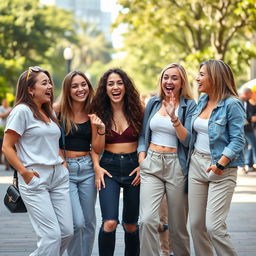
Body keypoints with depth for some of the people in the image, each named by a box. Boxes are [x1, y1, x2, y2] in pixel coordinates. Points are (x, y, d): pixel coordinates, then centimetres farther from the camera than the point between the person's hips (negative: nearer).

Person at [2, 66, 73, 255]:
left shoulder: (50, 113, 16)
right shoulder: (22, 111, -6)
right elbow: (7, 147, -8)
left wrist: (62, 163, 11)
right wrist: (24, 172, -15)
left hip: (59, 176, 8)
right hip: (35, 179, -7)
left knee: (67, 231, 4)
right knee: (52, 235, -12)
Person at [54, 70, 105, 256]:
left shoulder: (92, 115, 6)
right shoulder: (58, 111, -7)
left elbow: (97, 148, 6)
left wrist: (100, 129, -9)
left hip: (87, 169, 5)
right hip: (65, 170, -4)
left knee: (89, 223, 10)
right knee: (77, 223, -11)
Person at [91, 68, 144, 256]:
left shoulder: (137, 111, 1)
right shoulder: (100, 114, 2)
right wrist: (97, 166, -7)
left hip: (133, 167, 1)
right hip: (109, 167, -1)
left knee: (131, 225, 10)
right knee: (109, 223, -17)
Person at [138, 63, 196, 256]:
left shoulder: (189, 106, 0)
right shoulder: (153, 103, 11)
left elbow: (187, 141, -9)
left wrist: (174, 117, -22)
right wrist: (141, 160, 3)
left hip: (176, 166, -2)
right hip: (151, 164, 2)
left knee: (178, 225, 5)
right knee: (147, 219, -14)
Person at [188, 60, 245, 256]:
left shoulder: (232, 104, -13)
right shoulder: (202, 100, 10)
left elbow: (238, 140, -16)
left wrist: (220, 164, -23)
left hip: (221, 169, -7)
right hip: (197, 165, 7)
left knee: (214, 226, -12)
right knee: (196, 224, 8)